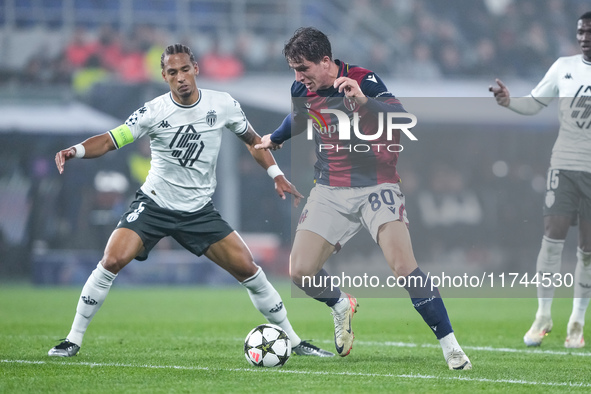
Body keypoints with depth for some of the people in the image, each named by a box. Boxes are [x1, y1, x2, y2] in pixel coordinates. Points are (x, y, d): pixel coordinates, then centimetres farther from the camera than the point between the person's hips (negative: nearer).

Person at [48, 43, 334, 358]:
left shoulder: (224, 105, -5)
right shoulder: (153, 112, -13)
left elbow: (251, 139, 13)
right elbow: (109, 141, -16)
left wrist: (277, 175, 5)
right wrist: (75, 150, -34)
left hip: (200, 210, 2)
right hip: (153, 205, -2)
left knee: (247, 269, -4)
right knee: (112, 261, -21)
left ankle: (293, 340, 12)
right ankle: (73, 340, -9)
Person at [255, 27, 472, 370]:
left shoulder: (363, 80, -16)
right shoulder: (302, 91, 0)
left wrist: (363, 101, -44)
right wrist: (275, 139, 43)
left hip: (376, 184, -5)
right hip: (330, 190, 5)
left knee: (404, 266, -22)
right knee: (300, 271, -5)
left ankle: (451, 346, -14)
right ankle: (342, 307, 28)